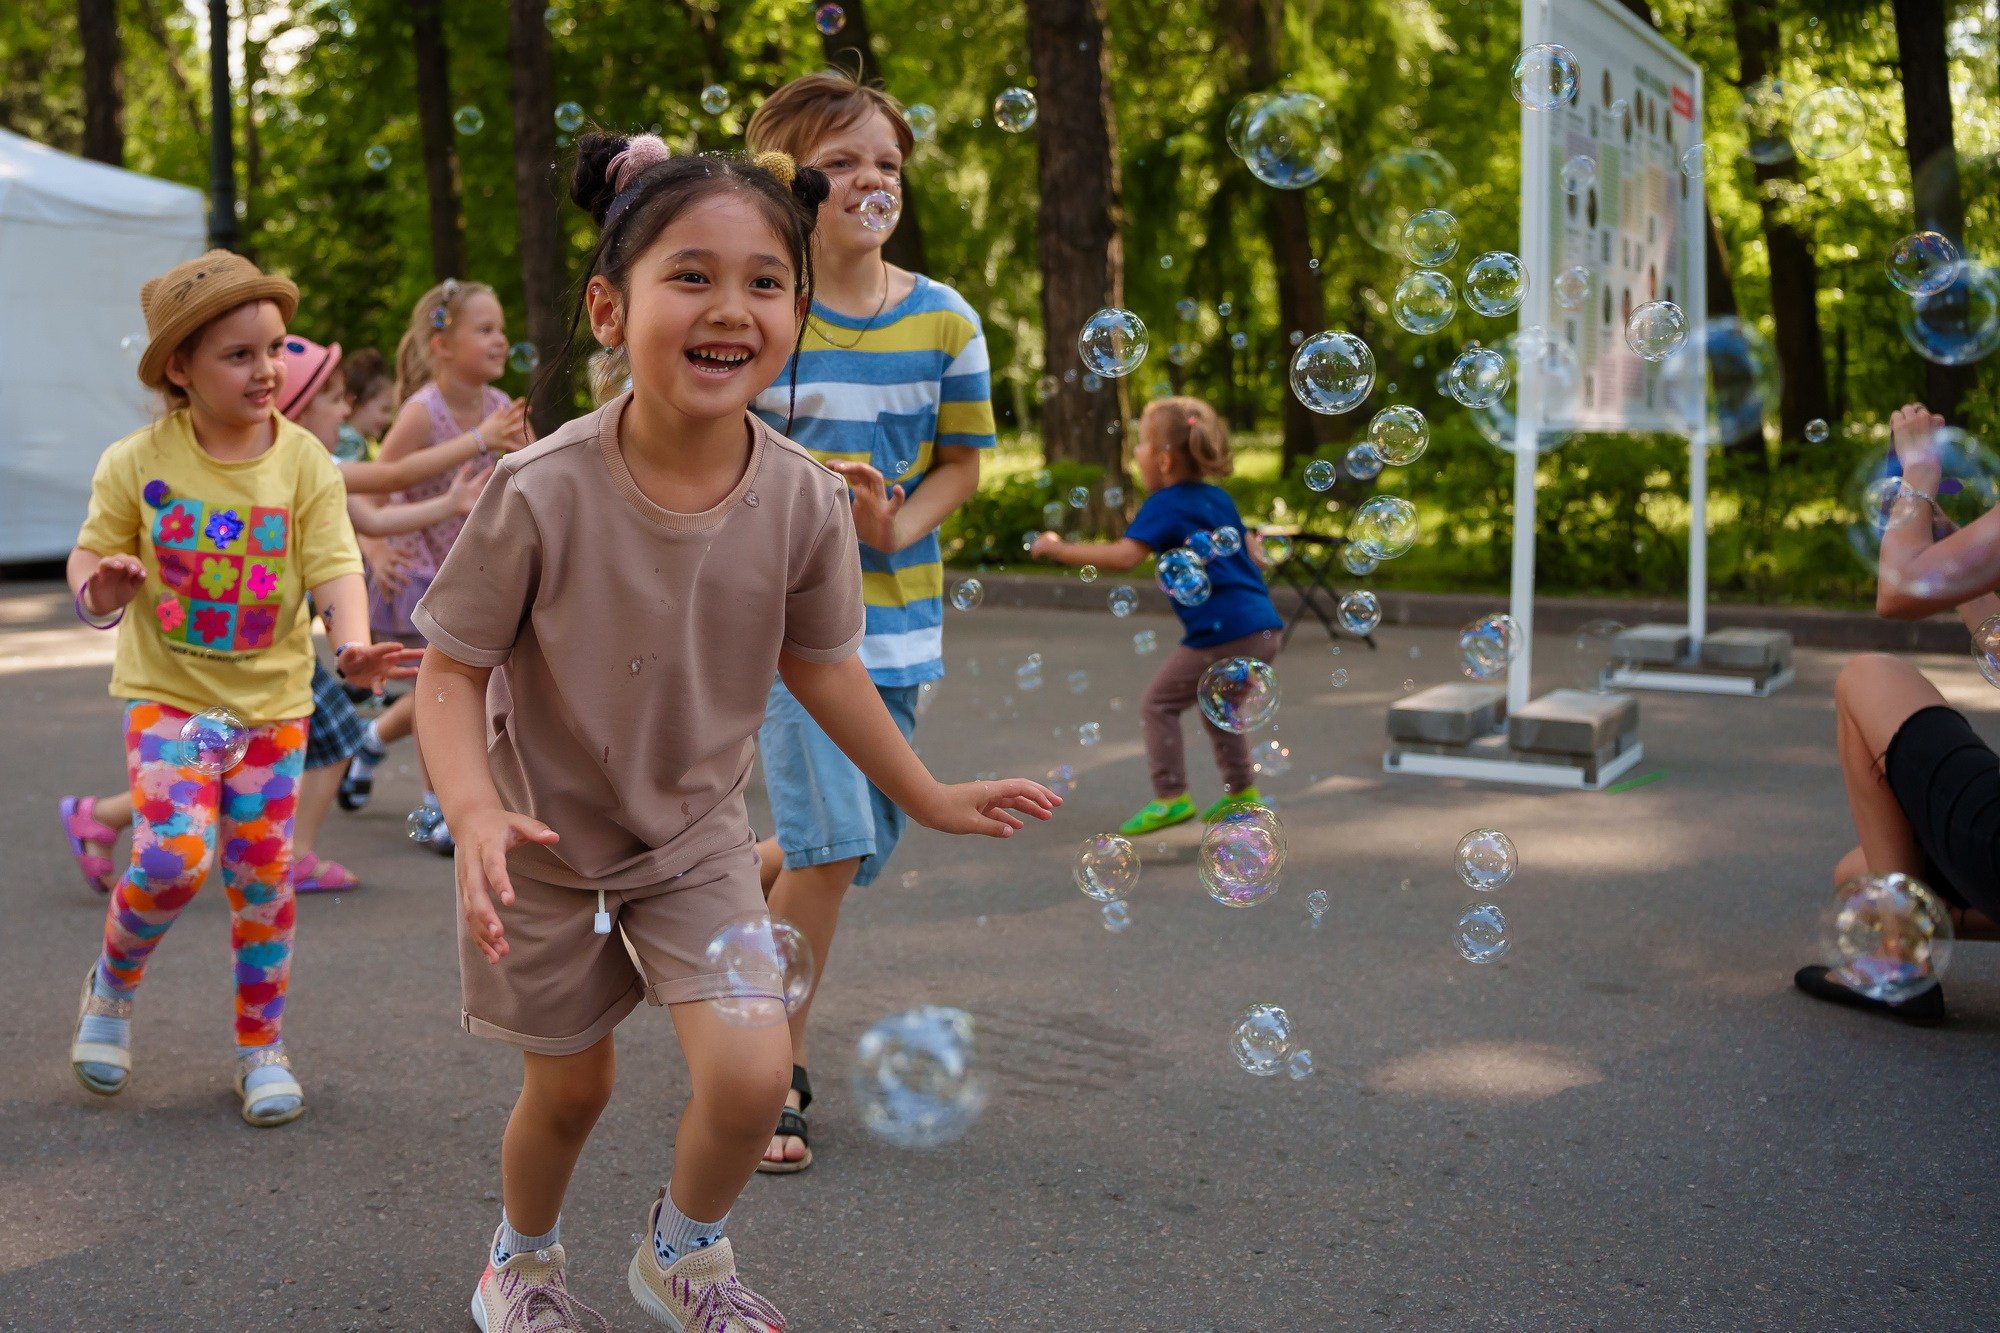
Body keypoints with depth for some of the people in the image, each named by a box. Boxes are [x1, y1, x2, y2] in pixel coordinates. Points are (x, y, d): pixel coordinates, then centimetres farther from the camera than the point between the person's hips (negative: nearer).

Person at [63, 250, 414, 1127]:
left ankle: (262, 1047, 25)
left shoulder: (305, 463, -7)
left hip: (271, 700, 1)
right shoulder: (137, 463, -7)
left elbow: (335, 565, -14)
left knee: (261, 876, 6)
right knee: (176, 855, -19)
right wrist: (100, 592, -21)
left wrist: (353, 644, -34)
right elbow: (93, 554, 4)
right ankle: (112, 984, 13)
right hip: (166, 693, -1)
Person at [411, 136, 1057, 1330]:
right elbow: (453, 669, -17)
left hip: (697, 830, 2)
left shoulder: (804, 501, -18)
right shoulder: (543, 495, -27)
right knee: (570, 1087, 14)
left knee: (752, 1072, -13)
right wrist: (476, 808, -35)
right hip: (550, 836, -2)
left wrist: (931, 797, 7)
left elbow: (816, 661, 0)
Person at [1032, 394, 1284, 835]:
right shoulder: (1220, 499, 17)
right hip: (1263, 629, 9)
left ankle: (1171, 797, -1)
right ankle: (1242, 789, 30)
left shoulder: (1165, 505, -7)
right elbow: (1250, 550, 27)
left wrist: (1060, 550, -13)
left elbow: (1124, 556, -19)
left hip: (1222, 632, -9)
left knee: (1159, 703, 4)